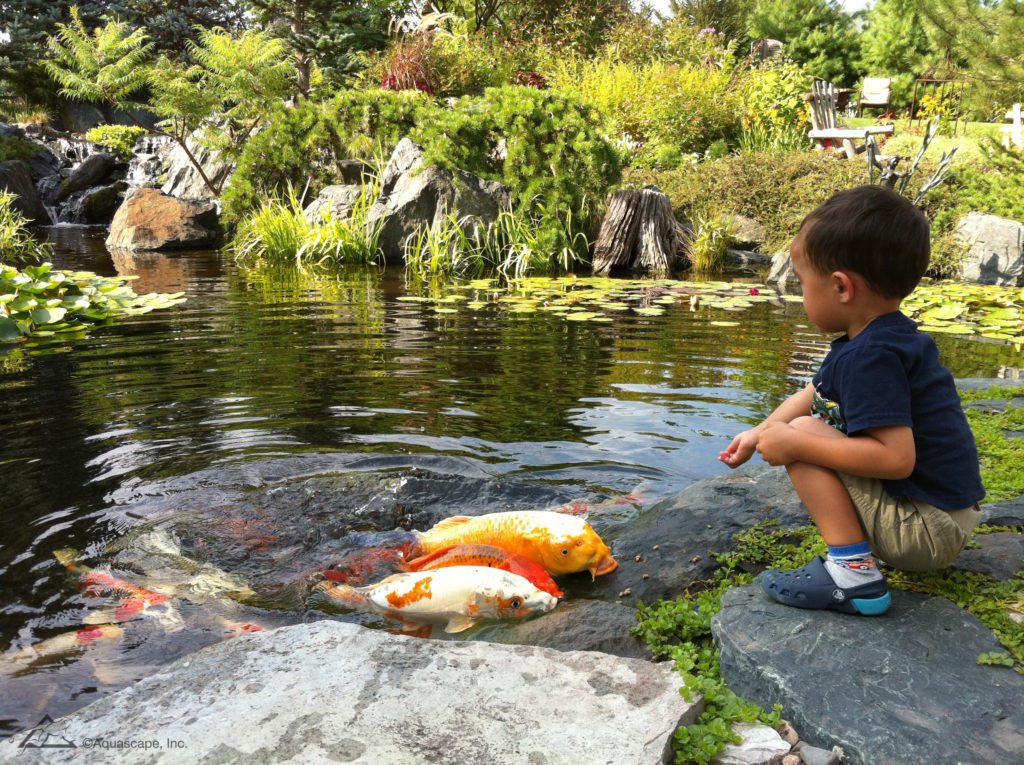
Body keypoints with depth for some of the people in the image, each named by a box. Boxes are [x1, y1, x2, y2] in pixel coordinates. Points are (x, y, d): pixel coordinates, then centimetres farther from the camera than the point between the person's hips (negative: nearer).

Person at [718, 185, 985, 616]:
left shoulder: (870, 358, -24)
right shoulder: (894, 338, 8)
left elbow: (896, 458, -33)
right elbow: (812, 397, 20)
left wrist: (793, 443, -25)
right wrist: (759, 433, 22)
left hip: (927, 532, -10)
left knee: (804, 434, -16)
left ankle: (852, 572, -20)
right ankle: (866, 541, 13)